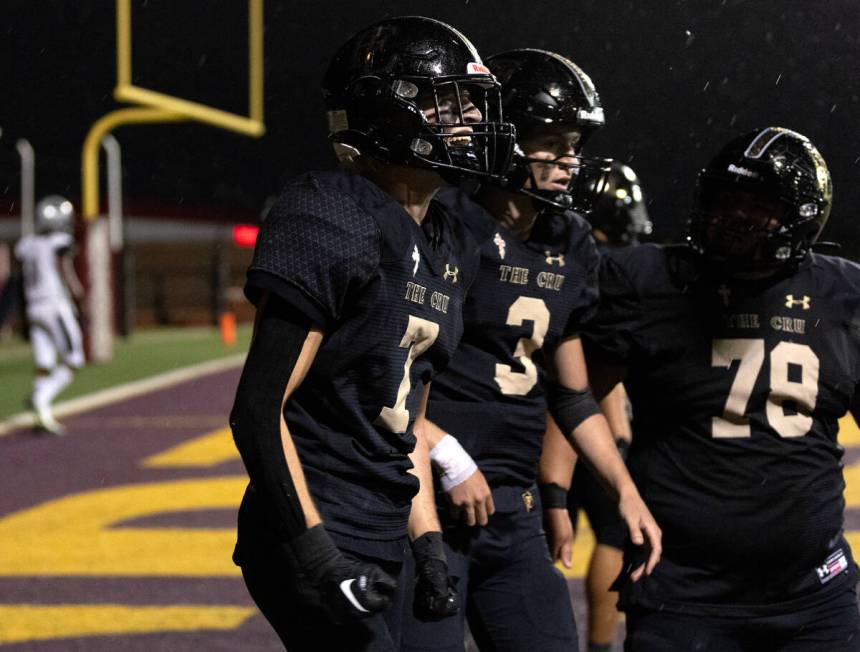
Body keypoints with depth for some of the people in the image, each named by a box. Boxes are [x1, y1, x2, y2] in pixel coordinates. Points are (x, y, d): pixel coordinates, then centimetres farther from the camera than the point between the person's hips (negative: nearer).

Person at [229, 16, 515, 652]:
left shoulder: (450, 247, 12)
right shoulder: (332, 224, -15)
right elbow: (259, 409, -17)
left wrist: (428, 543, 14)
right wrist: (316, 552, -21)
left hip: (382, 546, 9)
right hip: (320, 543, -9)